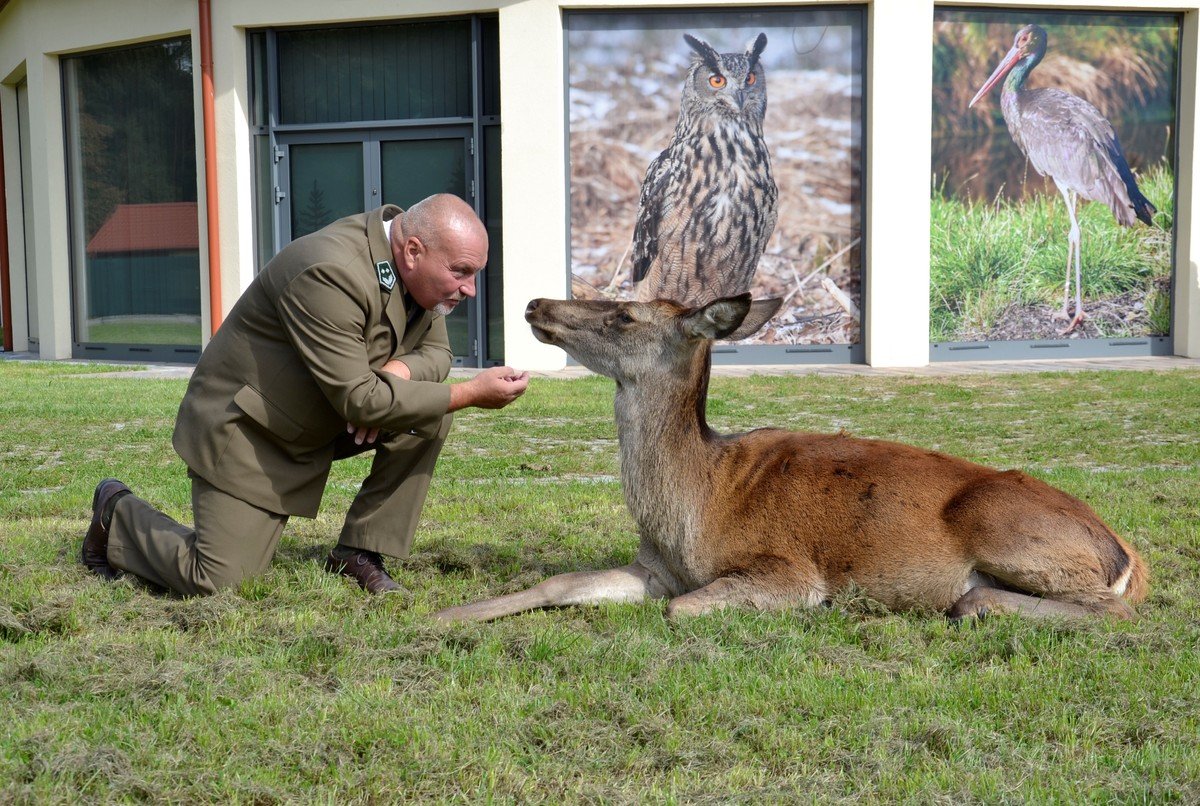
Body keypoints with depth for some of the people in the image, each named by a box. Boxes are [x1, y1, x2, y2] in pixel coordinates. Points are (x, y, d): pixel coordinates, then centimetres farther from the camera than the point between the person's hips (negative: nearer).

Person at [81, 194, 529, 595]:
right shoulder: (331, 273, -32)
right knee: (214, 581, -11)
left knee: (430, 415, -12)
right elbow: (358, 400, -33)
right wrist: (471, 394, -31)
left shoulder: (417, 270, -6)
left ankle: (359, 552, -1)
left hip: (324, 424, 8)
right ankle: (117, 513, 18)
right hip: (247, 427, -8)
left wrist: (398, 372, -21)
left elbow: (435, 351, 3)